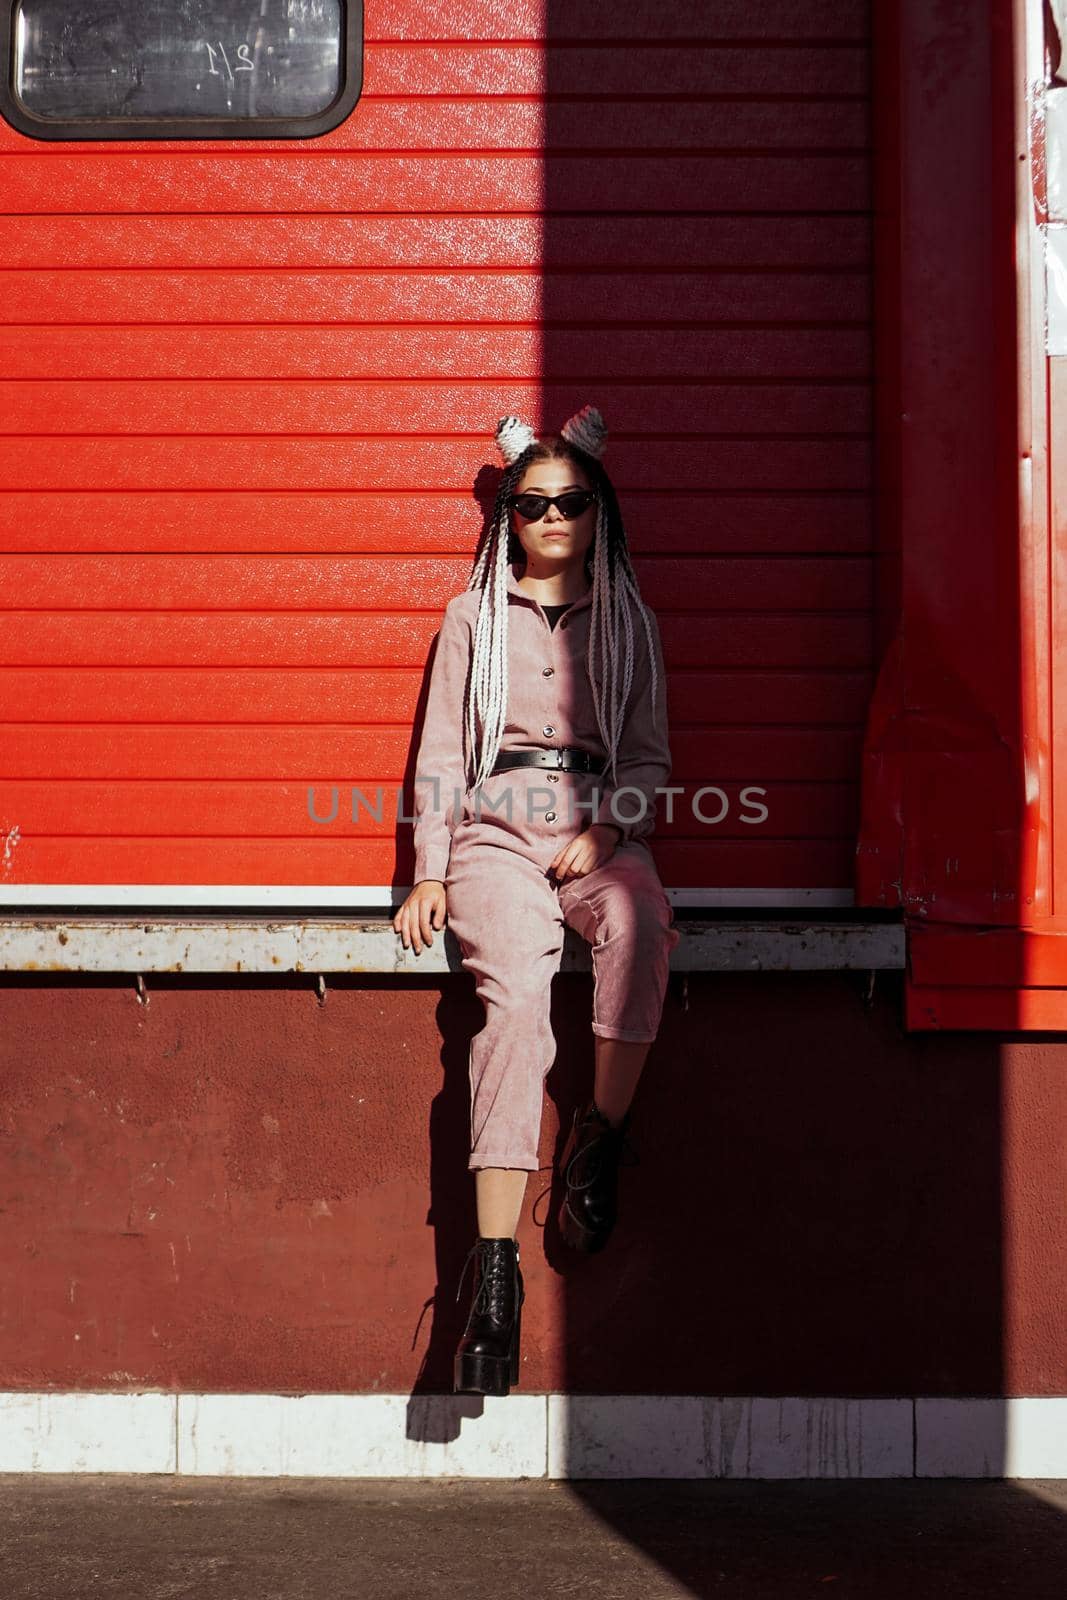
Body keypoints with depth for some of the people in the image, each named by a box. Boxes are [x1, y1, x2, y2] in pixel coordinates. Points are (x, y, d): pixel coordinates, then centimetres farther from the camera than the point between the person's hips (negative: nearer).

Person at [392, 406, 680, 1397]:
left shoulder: (628, 620, 18)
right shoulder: (473, 618, 17)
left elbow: (650, 755, 14)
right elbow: (440, 755, 13)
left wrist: (605, 832, -6)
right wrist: (430, 872, 1)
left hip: (598, 827, 1)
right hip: (495, 827, -1)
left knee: (639, 925, -37)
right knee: (515, 993, -28)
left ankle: (601, 1136, -17)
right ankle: (493, 1275, -33)